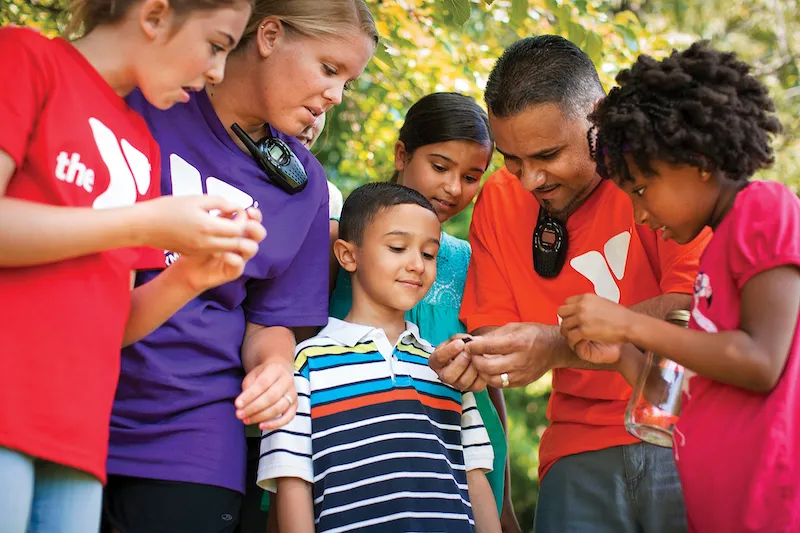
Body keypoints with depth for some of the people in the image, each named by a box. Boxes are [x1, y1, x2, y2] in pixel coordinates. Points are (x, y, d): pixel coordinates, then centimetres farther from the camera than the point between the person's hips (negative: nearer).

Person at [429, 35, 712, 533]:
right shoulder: (499, 201, 7)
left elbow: (693, 312, -16)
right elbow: (494, 329, 10)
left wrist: (558, 346, -24)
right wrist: (473, 358, -14)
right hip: (582, 449, 4)